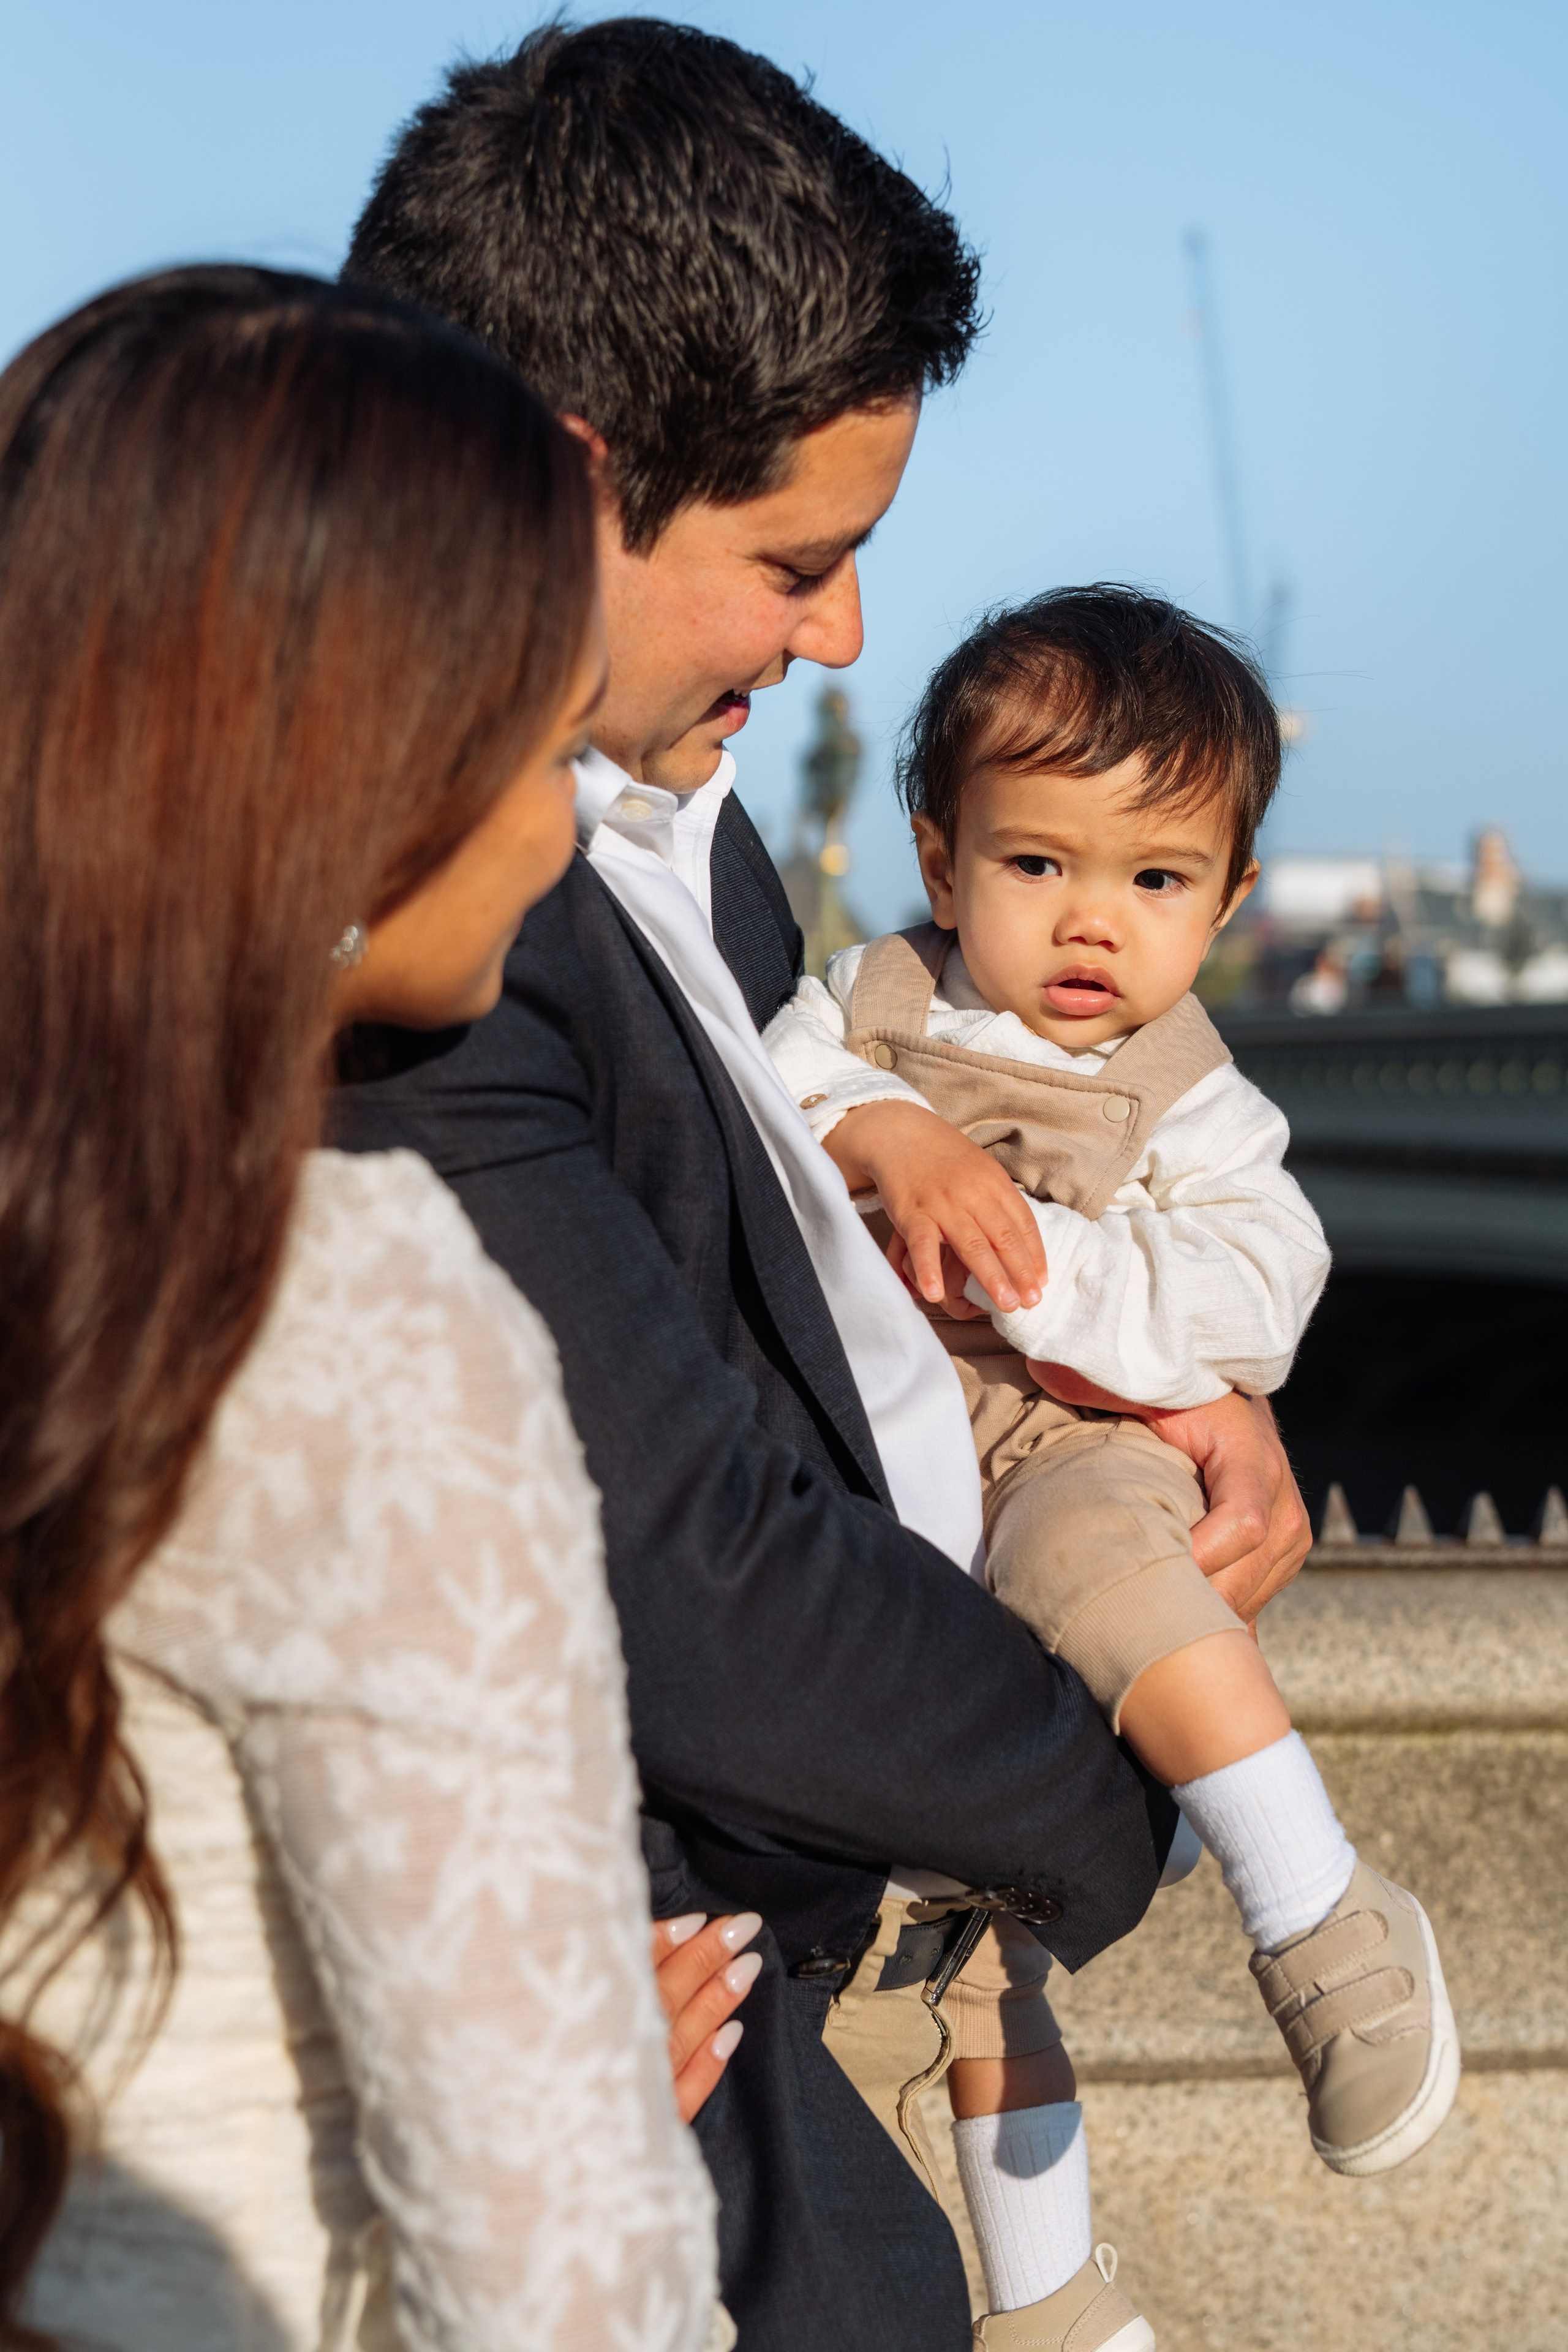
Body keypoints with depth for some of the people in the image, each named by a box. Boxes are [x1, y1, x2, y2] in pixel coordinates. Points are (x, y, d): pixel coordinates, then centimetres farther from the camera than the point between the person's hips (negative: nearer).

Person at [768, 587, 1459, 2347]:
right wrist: (878, 1135, -24)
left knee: (1080, 1545, -42)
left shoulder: (1192, 1108, -1)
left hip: (1072, 1453, -4)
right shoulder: (864, 1007, 6)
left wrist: (1025, 1265, -24)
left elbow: (1246, 1294, -15)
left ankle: (1325, 1921, -31)